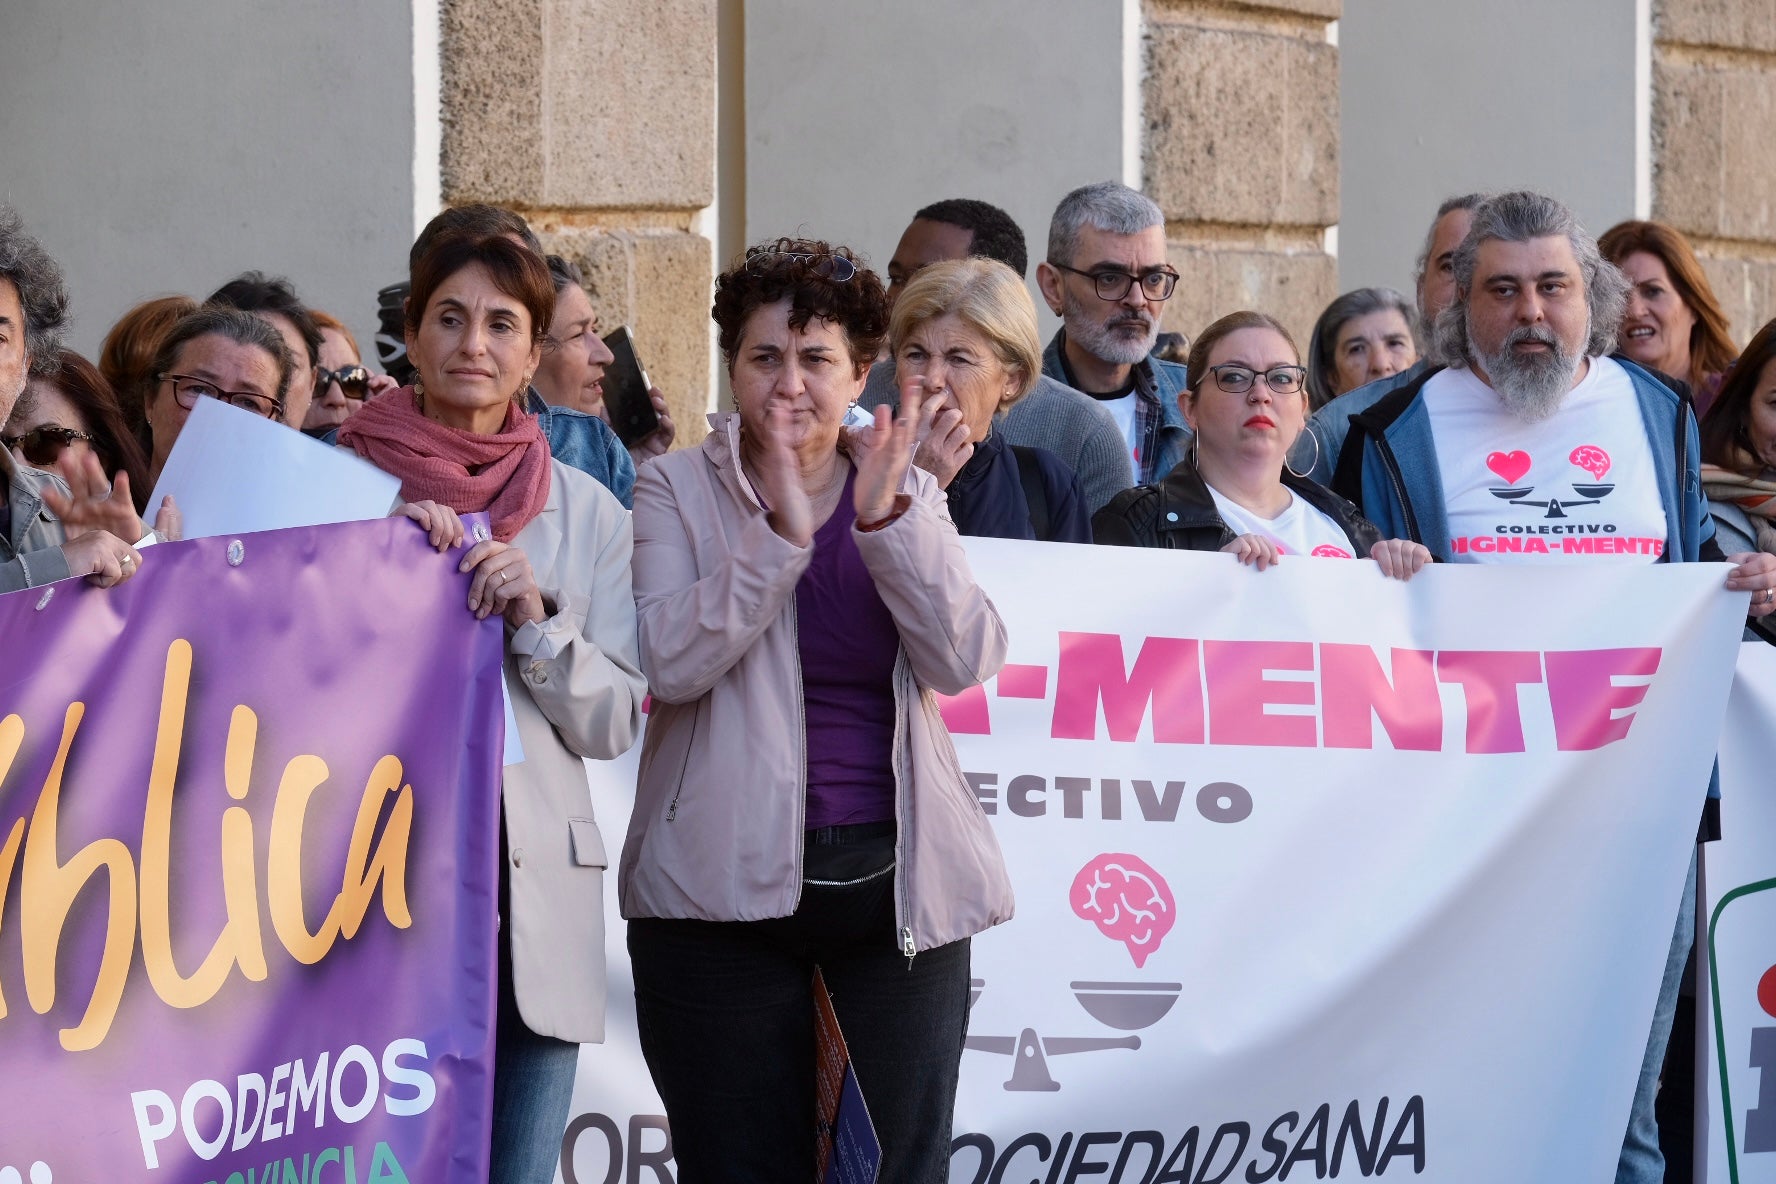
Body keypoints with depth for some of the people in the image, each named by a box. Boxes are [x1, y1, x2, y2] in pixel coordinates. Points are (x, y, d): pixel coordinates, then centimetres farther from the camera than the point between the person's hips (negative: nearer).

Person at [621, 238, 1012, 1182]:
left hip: (895, 879, 2)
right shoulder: (678, 488, 3)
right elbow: (671, 663, -12)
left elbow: (965, 661, -5)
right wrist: (781, 531, -20)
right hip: (728, 883, -2)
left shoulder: (909, 494, 10)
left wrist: (885, 519, -15)